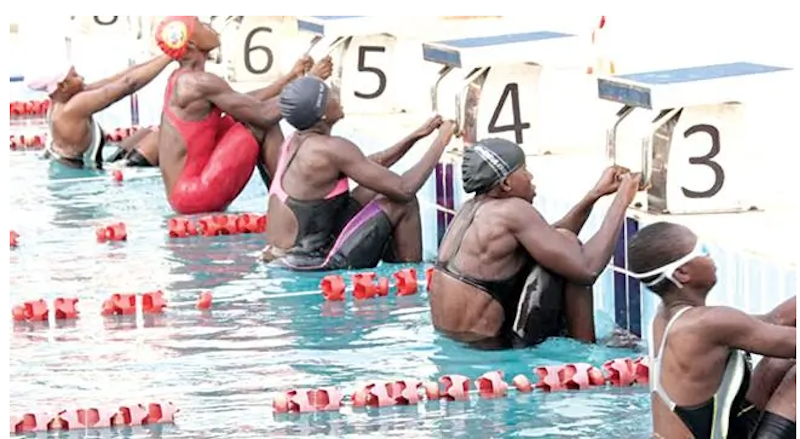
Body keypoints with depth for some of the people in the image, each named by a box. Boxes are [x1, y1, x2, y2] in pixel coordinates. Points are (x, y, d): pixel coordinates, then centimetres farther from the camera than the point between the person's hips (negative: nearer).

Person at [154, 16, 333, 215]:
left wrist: (291, 77, 17)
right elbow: (264, 114, -15)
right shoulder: (199, 82, -16)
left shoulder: (182, 81, 14)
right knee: (262, 125, -8)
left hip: (184, 195, 10)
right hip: (194, 194, -10)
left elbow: (248, 103, 18)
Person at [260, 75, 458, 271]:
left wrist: (417, 135, 15)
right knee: (404, 204, 0)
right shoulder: (331, 149, -19)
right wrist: (441, 141, -4)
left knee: (374, 190, 21)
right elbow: (403, 189, -16)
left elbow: (371, 167, 18)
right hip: (312, 263, -9)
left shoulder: (294, 142, 8)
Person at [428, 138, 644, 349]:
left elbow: (552, 241, 18)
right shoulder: (512, 211, -18)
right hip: (491, 344, -9)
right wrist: (622, 201, -10)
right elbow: (587, 269, -19)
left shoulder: (473, 208, 9)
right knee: (569, 243, -4)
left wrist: (596, 193, 14)